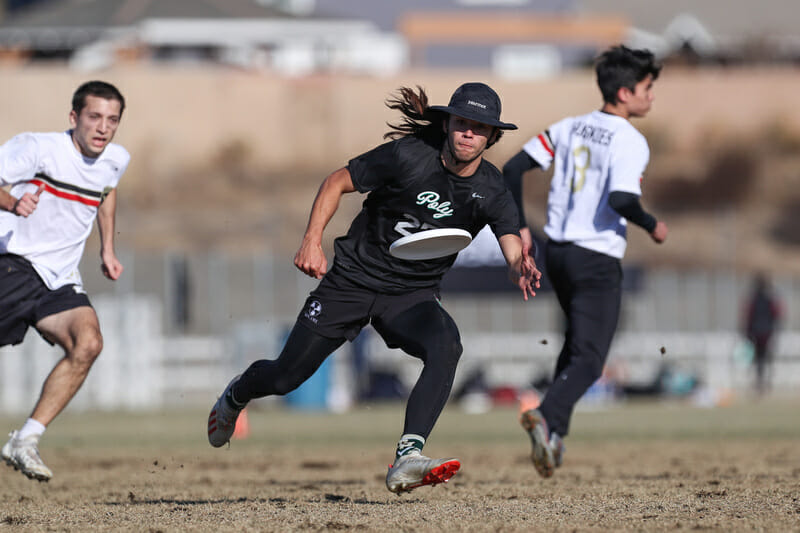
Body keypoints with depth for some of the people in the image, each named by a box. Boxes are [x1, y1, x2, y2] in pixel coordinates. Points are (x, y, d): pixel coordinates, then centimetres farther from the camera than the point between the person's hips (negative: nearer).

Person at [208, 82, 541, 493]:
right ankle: (236, 395, 40)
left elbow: (513, 249, -25)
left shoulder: (492, 191, -12)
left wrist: (521, 269, -49)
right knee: (285, 378, 2)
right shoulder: (409, 156, -17)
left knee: (446, 345, -32)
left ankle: (406, 459, -38)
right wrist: (311, 240, -16)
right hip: (353, 280, -1)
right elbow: (338, 182, -5)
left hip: (414, 296, 1)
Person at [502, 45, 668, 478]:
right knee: (588, 360, -6)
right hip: (597, 261, -7)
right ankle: (547, 417, -32)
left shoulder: (568, 128, 8)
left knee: (577, 341, 26)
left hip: (556, 252, 7)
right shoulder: (630, 142, -12)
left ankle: (555, 436, 19)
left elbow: (513, 169, 5)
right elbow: (621, 199, -27)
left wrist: (519, 226, 11)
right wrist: (652, 227, -8)